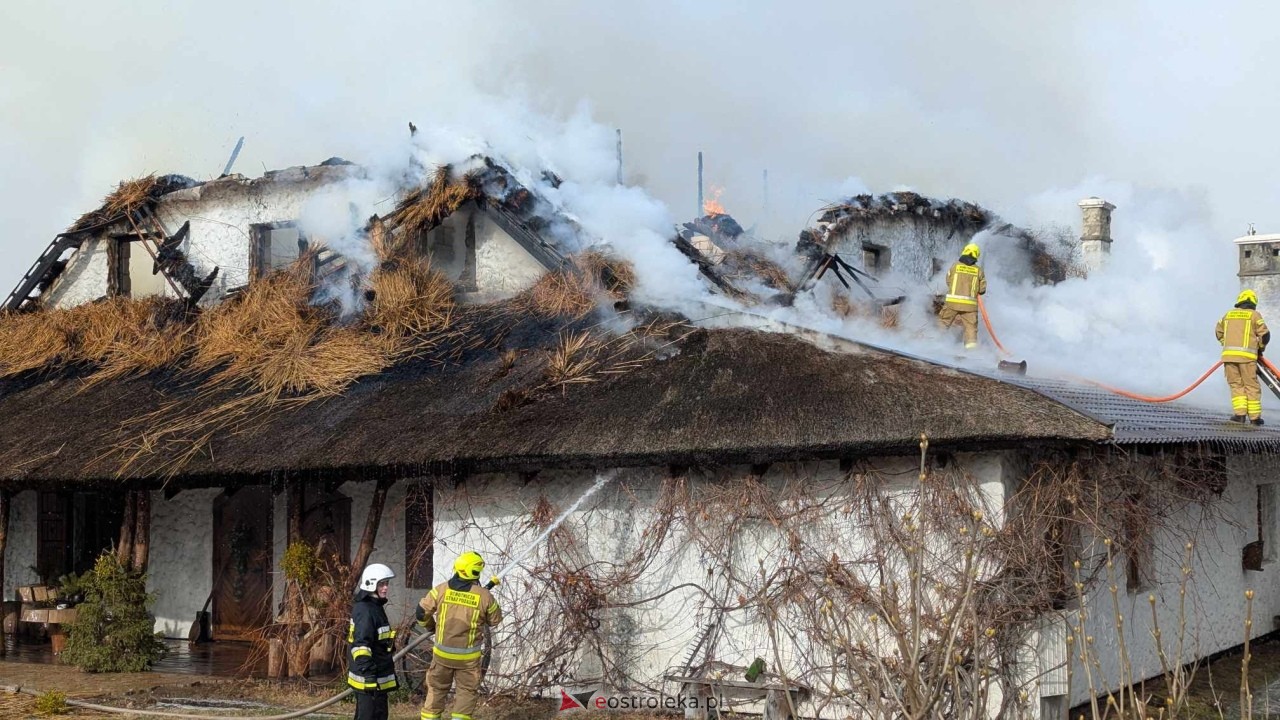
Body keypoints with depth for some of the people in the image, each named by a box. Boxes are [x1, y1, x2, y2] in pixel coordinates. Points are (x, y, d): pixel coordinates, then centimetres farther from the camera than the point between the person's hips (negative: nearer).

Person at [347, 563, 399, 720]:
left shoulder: (375, 607, 14)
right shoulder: (365, 611, -19)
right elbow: (360, 644, -26)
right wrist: (367, 672, -31)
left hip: (378, 675, 11)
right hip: (368, 678, -11)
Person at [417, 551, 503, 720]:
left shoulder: (441, 590, -9)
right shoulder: (484, 596, -13)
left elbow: (422, 611, -3)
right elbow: (495, 619, 1)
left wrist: (430, 626, 17)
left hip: (442, 653, 2)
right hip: (468, 656, -2)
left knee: (437, 689, 18)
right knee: (467, 691, 12)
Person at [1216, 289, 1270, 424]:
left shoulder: (1229, 314, 15)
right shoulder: (1254, 315, 4)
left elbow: (1218, 332, 24)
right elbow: (1264, 334, -1)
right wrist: (1260, 348, 16)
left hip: (1229, 353, 3)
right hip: (1247, 355, -3)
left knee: (1236, 384, 8)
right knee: (1251, 386, 4)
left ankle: (1240, 413, -3)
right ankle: (1254, 417, 5)